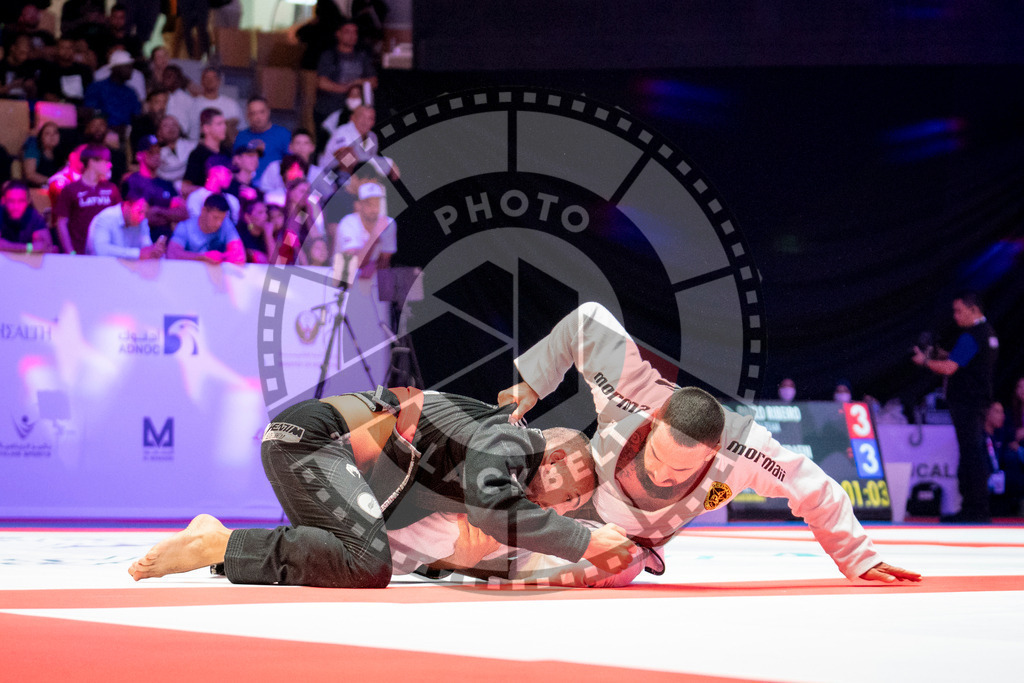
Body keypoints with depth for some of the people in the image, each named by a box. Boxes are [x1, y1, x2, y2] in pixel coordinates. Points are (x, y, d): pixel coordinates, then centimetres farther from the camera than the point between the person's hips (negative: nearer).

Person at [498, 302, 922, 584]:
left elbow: (819, 494, -25)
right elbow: (587, 318, -29)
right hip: (572, 504, -1)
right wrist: (532, 383, -22)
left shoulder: (745, 451, -42)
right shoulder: (635, 396, -45)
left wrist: (861, 562, -16)